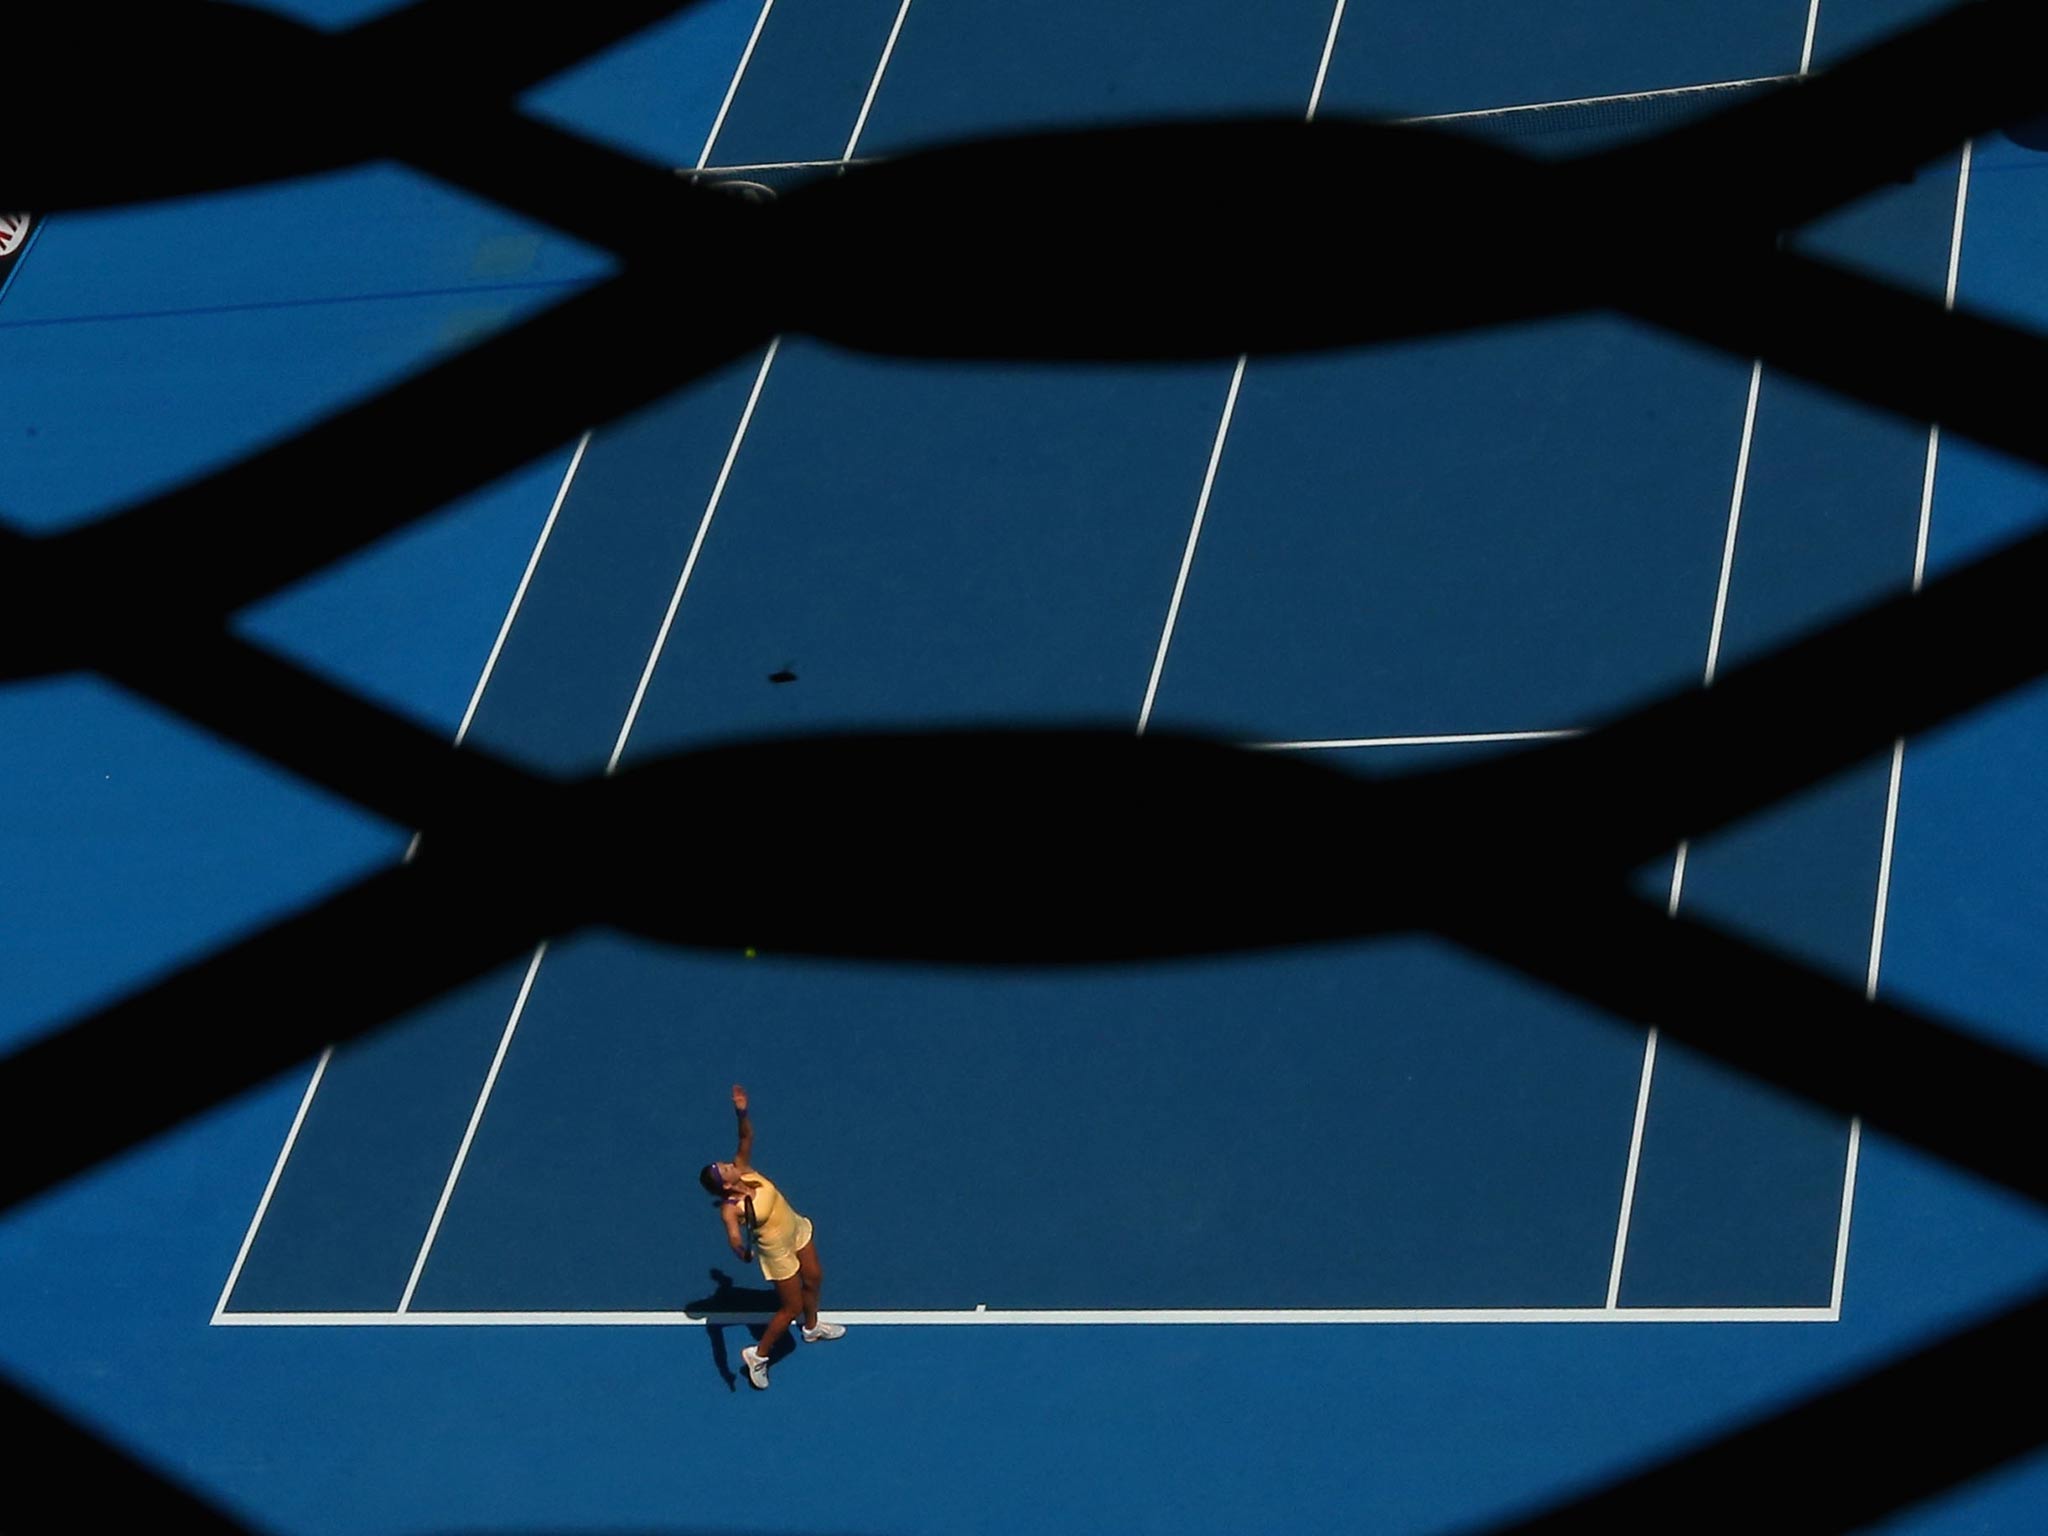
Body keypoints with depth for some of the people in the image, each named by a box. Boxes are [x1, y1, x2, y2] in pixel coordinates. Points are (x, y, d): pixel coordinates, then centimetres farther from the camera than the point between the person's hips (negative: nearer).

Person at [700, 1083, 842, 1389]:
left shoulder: (743, 1169, -20)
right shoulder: (730, 1209, -36)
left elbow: (746, 1137, -21)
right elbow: (734, 1236, -51)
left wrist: (742, 1113, -40)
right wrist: (741, 1251, -73)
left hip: (798, 1229, 7)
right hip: (779, 1252, -7)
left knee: (814, 1278, 28)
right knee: (791, 1308, 7)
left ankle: (812, 1328, 57)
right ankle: (758, 1355, 28)